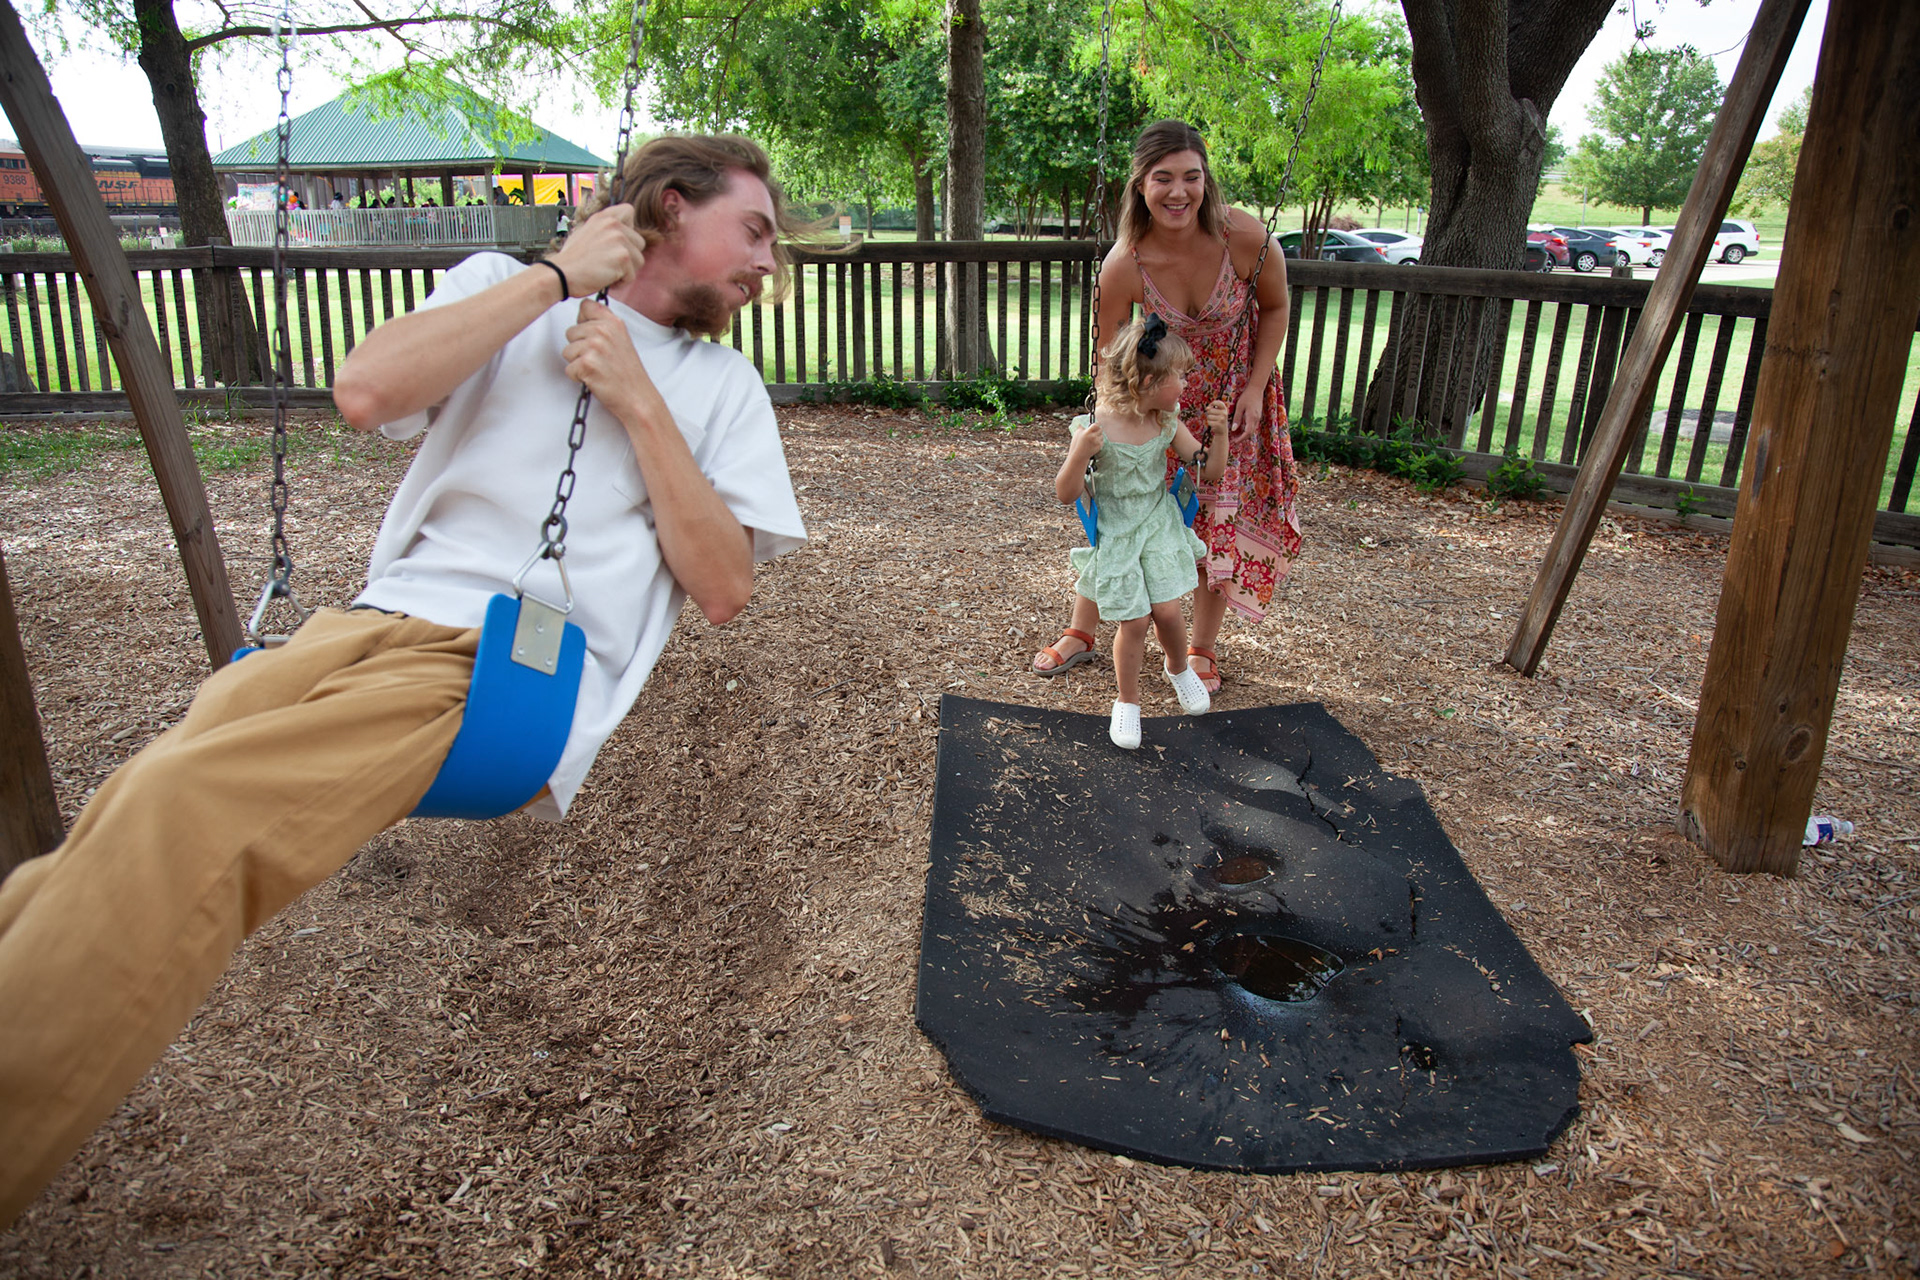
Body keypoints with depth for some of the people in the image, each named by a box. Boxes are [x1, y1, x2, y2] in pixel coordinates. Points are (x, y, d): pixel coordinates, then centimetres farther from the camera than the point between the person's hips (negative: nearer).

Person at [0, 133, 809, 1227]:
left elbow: (726, 588, 5)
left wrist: (636, 400, -2)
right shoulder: (507, 288, 18)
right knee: (130, 825, -21)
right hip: (381, 621, 3)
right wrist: (556, 275, 1)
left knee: (184, 819, -26)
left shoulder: (723, 384, 17)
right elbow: (367, 392, -1)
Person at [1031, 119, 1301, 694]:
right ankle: (1081, 632, 24)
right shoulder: (1123, 265, -28)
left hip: (1231, 399, 0)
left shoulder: (1244, 236, -27)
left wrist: (1255, 389, -12)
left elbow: (1276, 308, -7)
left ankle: (1202, 648, 22)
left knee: (1221, 518, 3)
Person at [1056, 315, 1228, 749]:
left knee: (1166, 611, -4)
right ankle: (1128, 702, 22)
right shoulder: (1096, 427, -21)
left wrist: (1218, 432, -16)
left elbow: (1209, 471, 2)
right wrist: (1081, 454, -37)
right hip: (1114, 534, -3)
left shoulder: (1167, 424, -7)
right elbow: (1065, 494, -19)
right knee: (1133, 621, -2)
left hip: (1158, 527, 3)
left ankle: (1179, 669, 31)